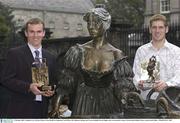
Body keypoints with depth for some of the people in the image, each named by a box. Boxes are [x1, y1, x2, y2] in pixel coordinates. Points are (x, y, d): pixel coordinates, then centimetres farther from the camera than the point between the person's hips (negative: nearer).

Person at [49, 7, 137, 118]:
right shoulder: (79, 52, 1)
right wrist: (57, 104, -7)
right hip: (83, 106, 1)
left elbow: (123, 88, 0)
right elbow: (66, 82, 2)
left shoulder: (116, 55, -3)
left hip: (107, 106, -1)